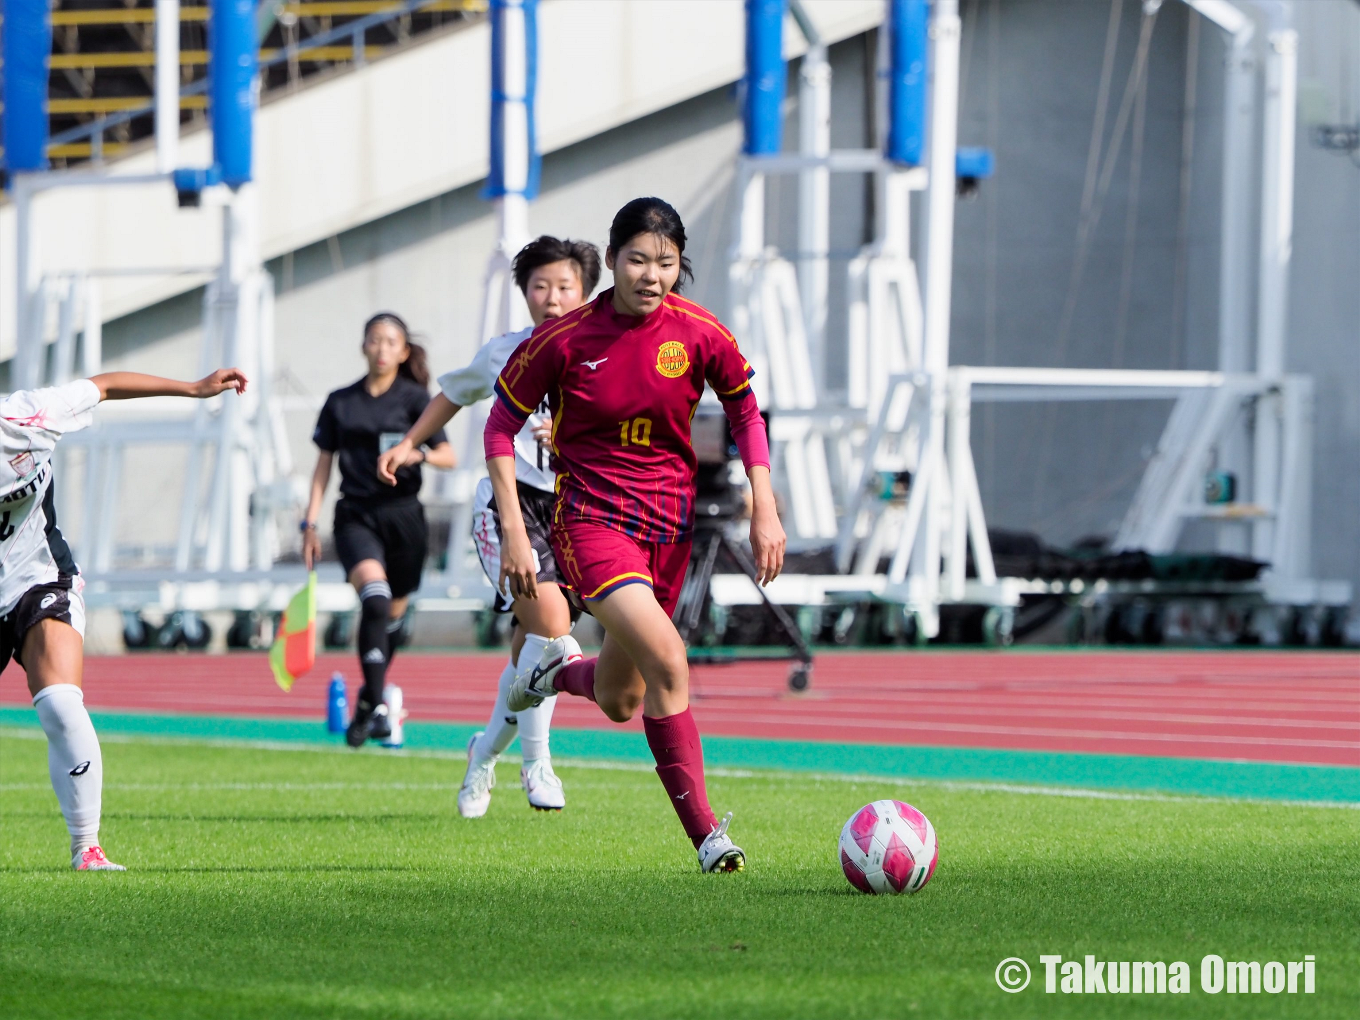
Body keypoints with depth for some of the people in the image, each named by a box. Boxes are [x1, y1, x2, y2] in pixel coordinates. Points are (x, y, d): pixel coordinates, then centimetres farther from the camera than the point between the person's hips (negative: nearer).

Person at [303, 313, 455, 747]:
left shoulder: (414, 398, 3)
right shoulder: (340, 402, 9)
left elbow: (448, 456, -3)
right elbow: (324, 463, 14)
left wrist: (418, 454, -24)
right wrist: (310, 523, 8)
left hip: (403, 515, 1)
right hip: (356, 516, -1)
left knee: (393, 613, 7)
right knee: (374, 595, -24)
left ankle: (367, 702, 30)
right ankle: (378, 707, -29)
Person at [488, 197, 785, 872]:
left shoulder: (700, 334, -6)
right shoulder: (564, 339, -11)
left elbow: (744, 412, 10)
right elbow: (501, 427, -2)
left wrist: (764, 511, 1)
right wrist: (513, 532, -8)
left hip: (669, 524, 4)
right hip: (590, 516, -4)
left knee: (620, 702, 12)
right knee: (668, 660, -25)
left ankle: (562, 669, 48)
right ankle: (705, 834, -18)